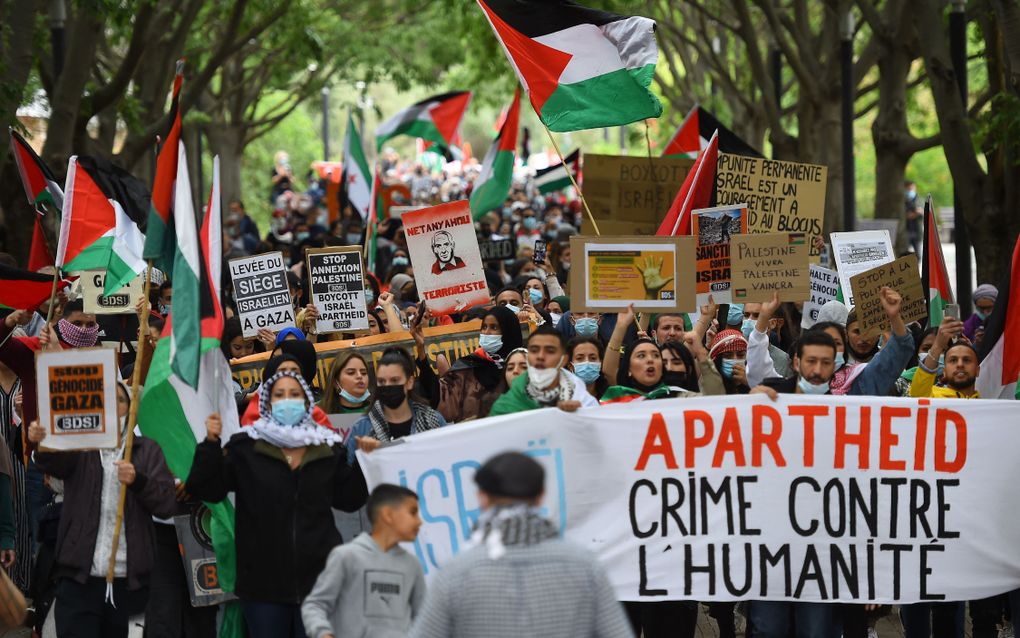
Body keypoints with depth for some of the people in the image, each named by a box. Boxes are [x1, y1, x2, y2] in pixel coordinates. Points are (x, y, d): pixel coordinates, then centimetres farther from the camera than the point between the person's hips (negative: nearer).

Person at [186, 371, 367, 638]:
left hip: (317, 575, 1)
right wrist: (211, 444, -14)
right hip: (264, 581, -1)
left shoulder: (328, 448, 8)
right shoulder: (245, 447, 2)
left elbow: (349, 500, 12)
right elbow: (208, 490, -3)